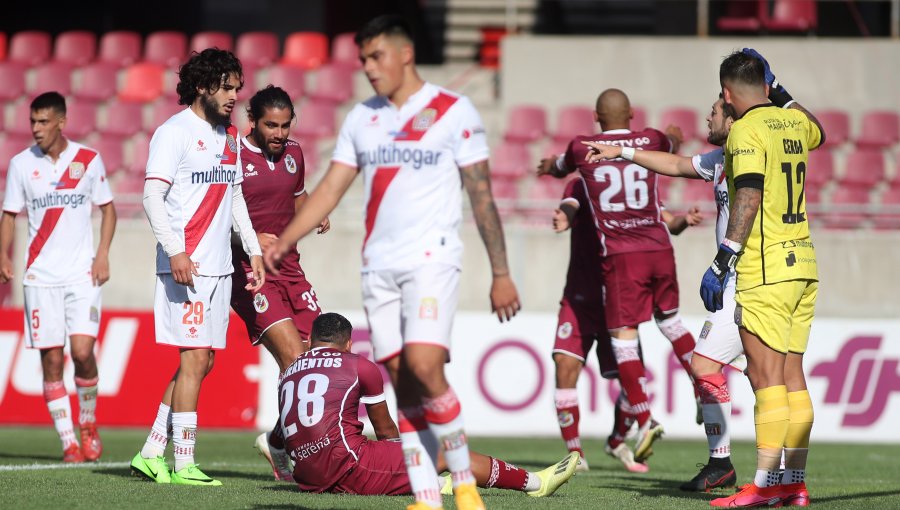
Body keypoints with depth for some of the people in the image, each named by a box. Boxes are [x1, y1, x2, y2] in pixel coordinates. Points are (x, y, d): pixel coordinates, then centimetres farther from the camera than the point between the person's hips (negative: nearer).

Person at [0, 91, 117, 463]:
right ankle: (68, 442, 4)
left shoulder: (88, 160, 1)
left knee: (82, 351, -12)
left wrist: (103, 255, -4)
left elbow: (107, 209, 9)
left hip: (82, 275, -1)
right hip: (40, 276, 1)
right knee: (51, 360, -3)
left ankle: (88, 425, 13)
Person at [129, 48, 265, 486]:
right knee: (194, 360, -10)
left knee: (203, 362, 7)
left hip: (219, 267, 8)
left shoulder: (229, 136, 16)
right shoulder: (175, 132, -8)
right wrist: (175, 251, -23)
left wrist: (253, 250, 18)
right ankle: (183, 465, -8)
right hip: (185, 266, -8)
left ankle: (151, 453, 13)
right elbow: (152, 195, -14)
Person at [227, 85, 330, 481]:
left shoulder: (293, 153, 11)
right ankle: (282, 441, -8)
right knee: (293, 354, -20)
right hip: (248, 273, -7)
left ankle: (279, 441, 15)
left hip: (289, 270, 7)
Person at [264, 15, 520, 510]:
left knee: (424, 365, -20)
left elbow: (482, 196, -2)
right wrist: (282, 243, -2)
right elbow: (329, 190, 11)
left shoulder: (454, 112, -2)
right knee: (401, 380, 1)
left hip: (431, 260, -5)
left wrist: (500, 274, -3)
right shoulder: (362, 118, 12)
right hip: (378, 265, 5)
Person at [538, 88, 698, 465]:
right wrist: (674, 138, 62)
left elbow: (560, 168, 29)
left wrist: (549, 167, 54)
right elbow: (672, 146, 36)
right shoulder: (650, 141, 9)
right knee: (669, 320, 24)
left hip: (619, 254, -3)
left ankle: (645, 420, -11)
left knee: (623, 335, -1)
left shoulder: (582, 148, 4)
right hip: (659, 249, 3)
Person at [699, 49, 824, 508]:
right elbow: (818, 134, 37)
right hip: (803, 264, 8)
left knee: (766, 376, -9)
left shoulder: (747, 130, -11)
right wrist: (780, 93, 34)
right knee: (791, 375, 10)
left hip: (766, 270, -8)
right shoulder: (794, 122, 11)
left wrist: (721, 263, -18)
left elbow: (748, 200, -19)